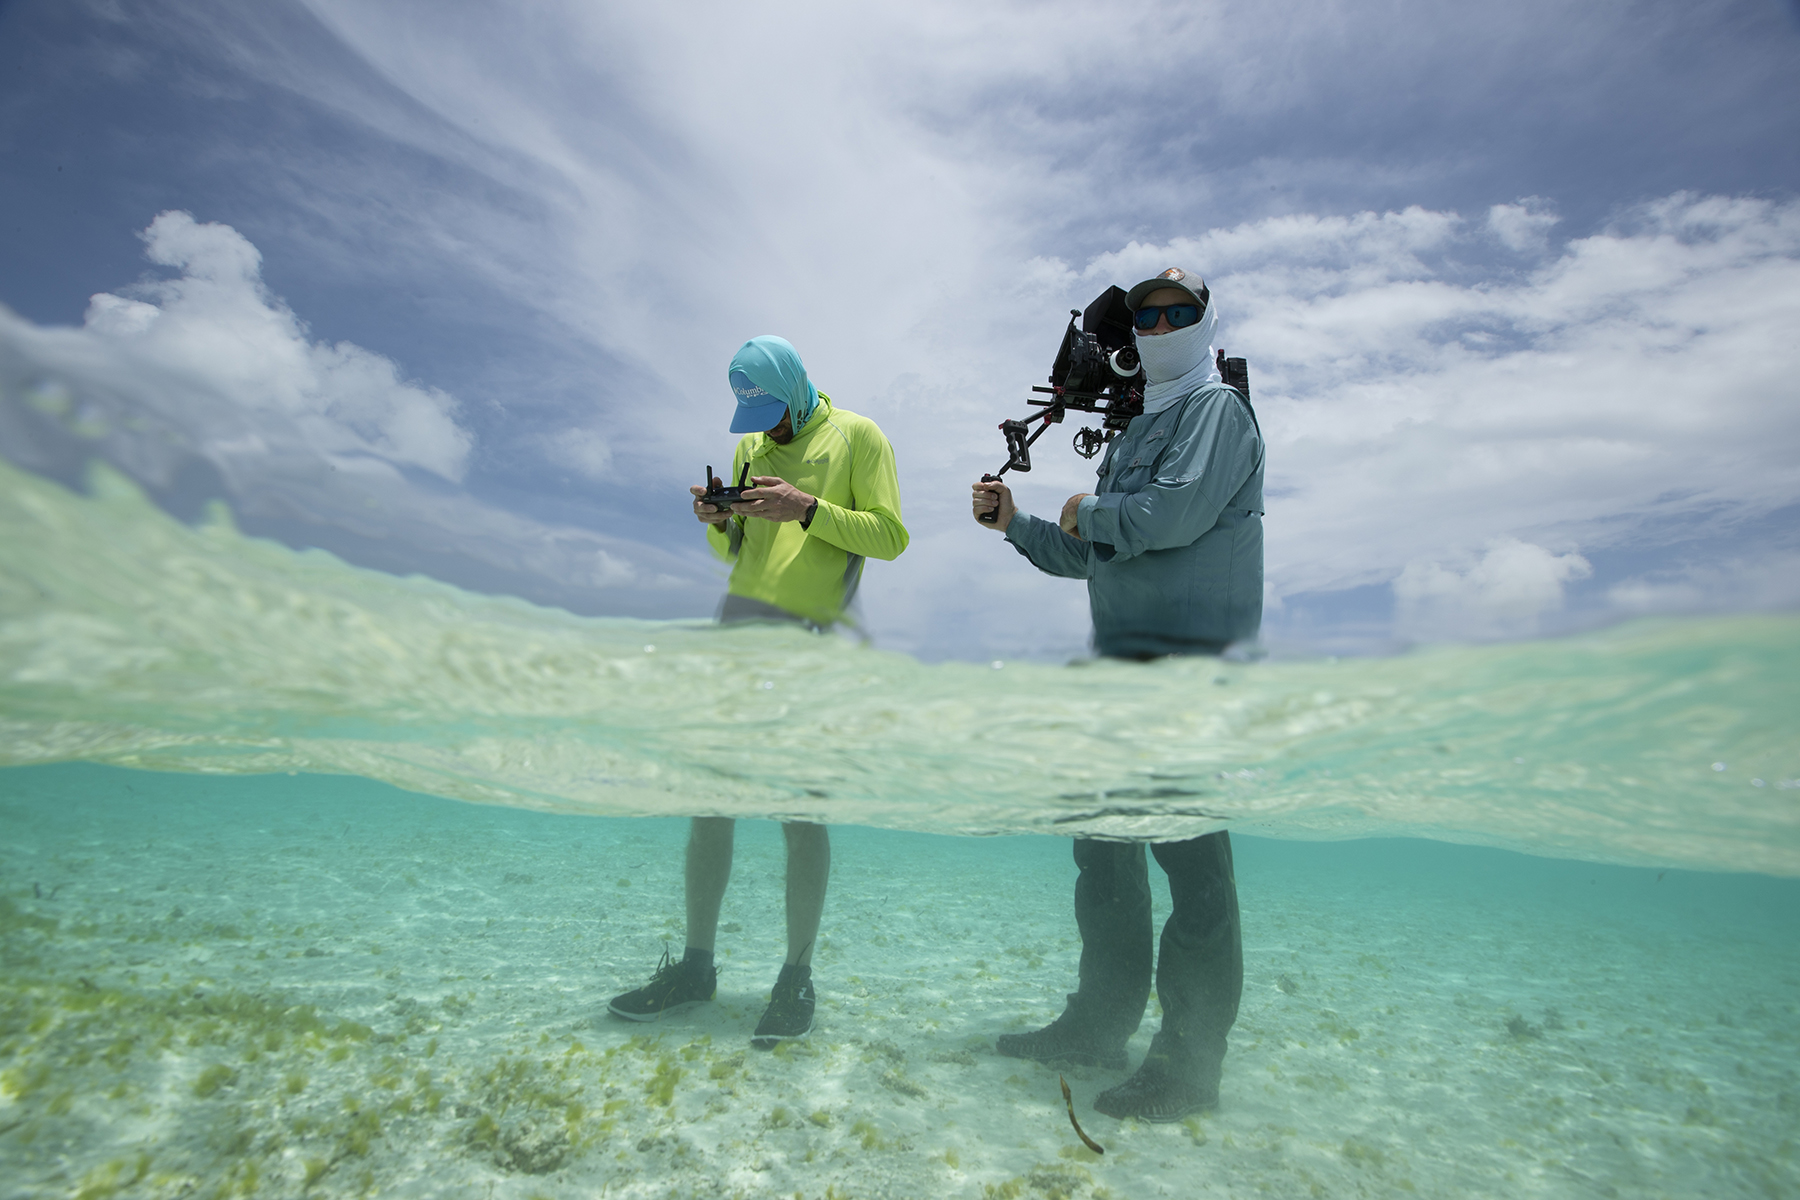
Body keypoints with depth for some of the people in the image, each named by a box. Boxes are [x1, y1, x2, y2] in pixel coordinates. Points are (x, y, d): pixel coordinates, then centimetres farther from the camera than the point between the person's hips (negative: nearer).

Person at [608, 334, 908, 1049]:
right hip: (736, 623, 6)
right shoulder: (750, 445, 21)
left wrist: (807, 509, -15)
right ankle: (695, 966, 17)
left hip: (807, 641, -5)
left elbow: (890, 536, -5)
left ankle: (797, 979, 10)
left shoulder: (858, 436, 4)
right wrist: (717, 521, 2)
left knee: (800, 813, -4)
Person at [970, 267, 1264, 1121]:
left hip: (1192, 664, -9)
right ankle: (1102, 1022, 28)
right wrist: (1015, 523, 12)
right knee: (1103, 841, 13)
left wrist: (1087, 512, -4)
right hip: (1120, 663, 9)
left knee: (1188, 851, -5)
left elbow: (1176, 512, -20)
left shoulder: (1217, 409, -2)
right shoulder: (1136, 431, 23)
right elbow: (1089, 555, 23)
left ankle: (1189, 1064, 8)